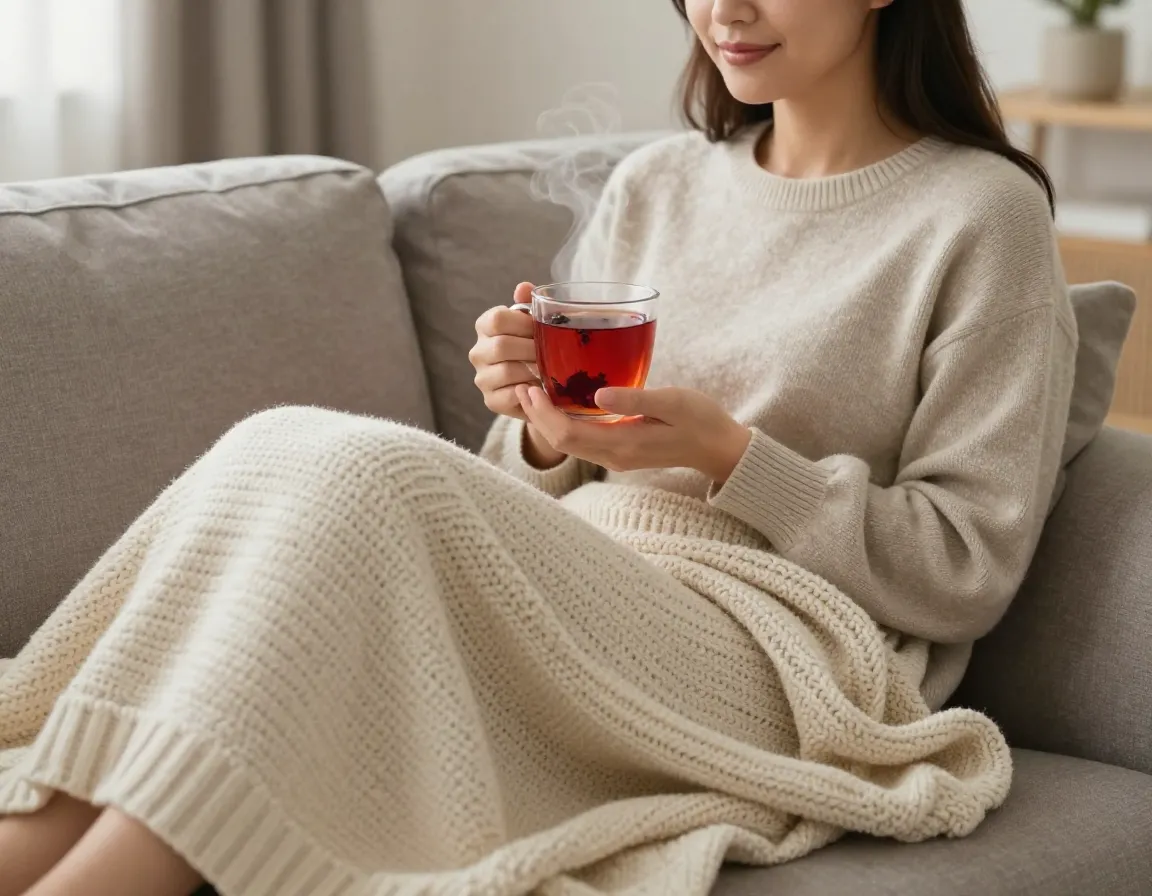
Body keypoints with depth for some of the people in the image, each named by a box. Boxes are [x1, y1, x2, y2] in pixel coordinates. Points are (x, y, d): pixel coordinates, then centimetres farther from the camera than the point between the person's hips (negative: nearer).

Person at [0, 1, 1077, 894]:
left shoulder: (984, 213, 2)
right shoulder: (653, 186, 18)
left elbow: (969, 571, -2)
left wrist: (727, 454, -11)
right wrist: (544, 431, -3)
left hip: (765, 658, -5)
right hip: (559, 612, 6)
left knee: (369, 472, -28)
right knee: (282, 443, -21)